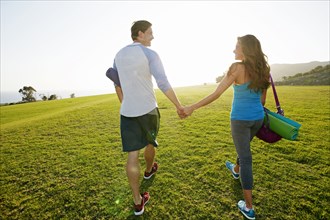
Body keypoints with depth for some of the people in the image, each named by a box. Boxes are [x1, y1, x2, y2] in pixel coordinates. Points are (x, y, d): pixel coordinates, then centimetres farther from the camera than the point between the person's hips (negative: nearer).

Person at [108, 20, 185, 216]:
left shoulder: (119, 55, 11)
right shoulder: (150, 54, -9)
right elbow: (164, 84, -18)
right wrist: (179, 106, -10)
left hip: (127, 112, 4)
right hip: (148, 110, -3)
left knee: (132, 155, 2)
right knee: (150, 142, 25)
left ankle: (138, 202, 11)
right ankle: (149, 170, 52)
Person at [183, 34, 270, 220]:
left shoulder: (237, 68, -18)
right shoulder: (263, 69, 2)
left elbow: (216, 94, -23)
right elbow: (262, 99, 10)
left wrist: (192, 107, -18)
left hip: (240, 119, -6)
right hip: (257, 118, 7)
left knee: (246, 159, 1)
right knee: (244, 146, 30)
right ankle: (235, 170, 59)